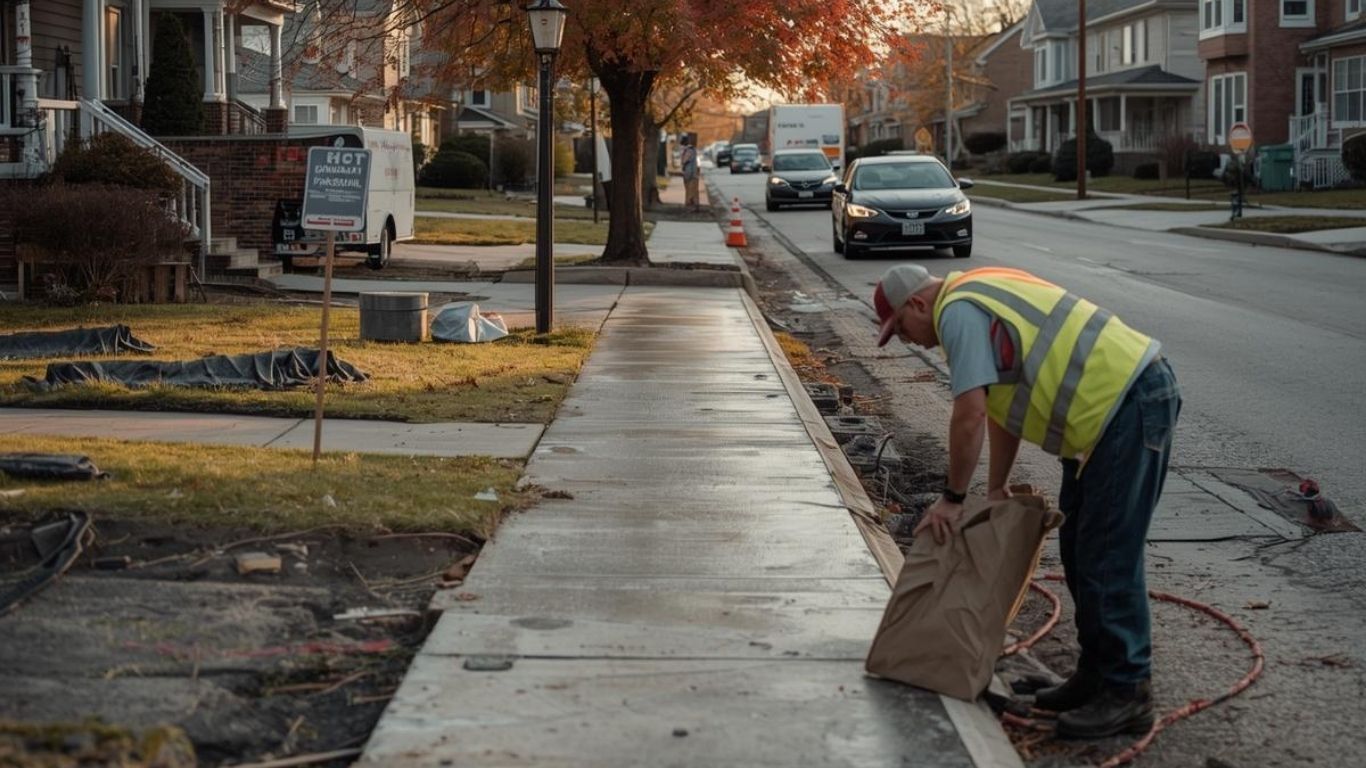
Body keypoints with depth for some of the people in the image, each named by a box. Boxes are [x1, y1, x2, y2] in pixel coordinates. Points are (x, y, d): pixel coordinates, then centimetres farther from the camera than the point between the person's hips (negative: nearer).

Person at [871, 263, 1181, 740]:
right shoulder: (977, 296, 19)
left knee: (1108, 557, -8)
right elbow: (1003, 405, 24)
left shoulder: (958, 311, -12)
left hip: (1132, 402, -11)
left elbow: (970, 416, -17)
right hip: (1115, 401, 11)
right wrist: (997, 488, 24)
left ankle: (1127, 694, -3)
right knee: (1079, 548, 15)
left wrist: (953, 498, -7)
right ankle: (1097, 674, 22)